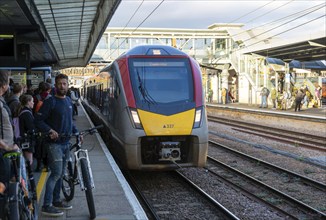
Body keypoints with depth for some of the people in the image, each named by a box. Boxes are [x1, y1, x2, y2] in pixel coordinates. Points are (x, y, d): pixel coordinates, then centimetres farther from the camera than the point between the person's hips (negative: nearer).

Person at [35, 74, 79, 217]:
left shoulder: (68, 101, 12)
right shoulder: (50, 102, -12)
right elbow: (38, 120, -13)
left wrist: (76, 132, 12)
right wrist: (50, 130, -25)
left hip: (65, 143, 8)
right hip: (54, 144, -8)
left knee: (60, 174, 14)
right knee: (56, 173, -11)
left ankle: (56, 201, 26)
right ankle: (46, 206, -7)